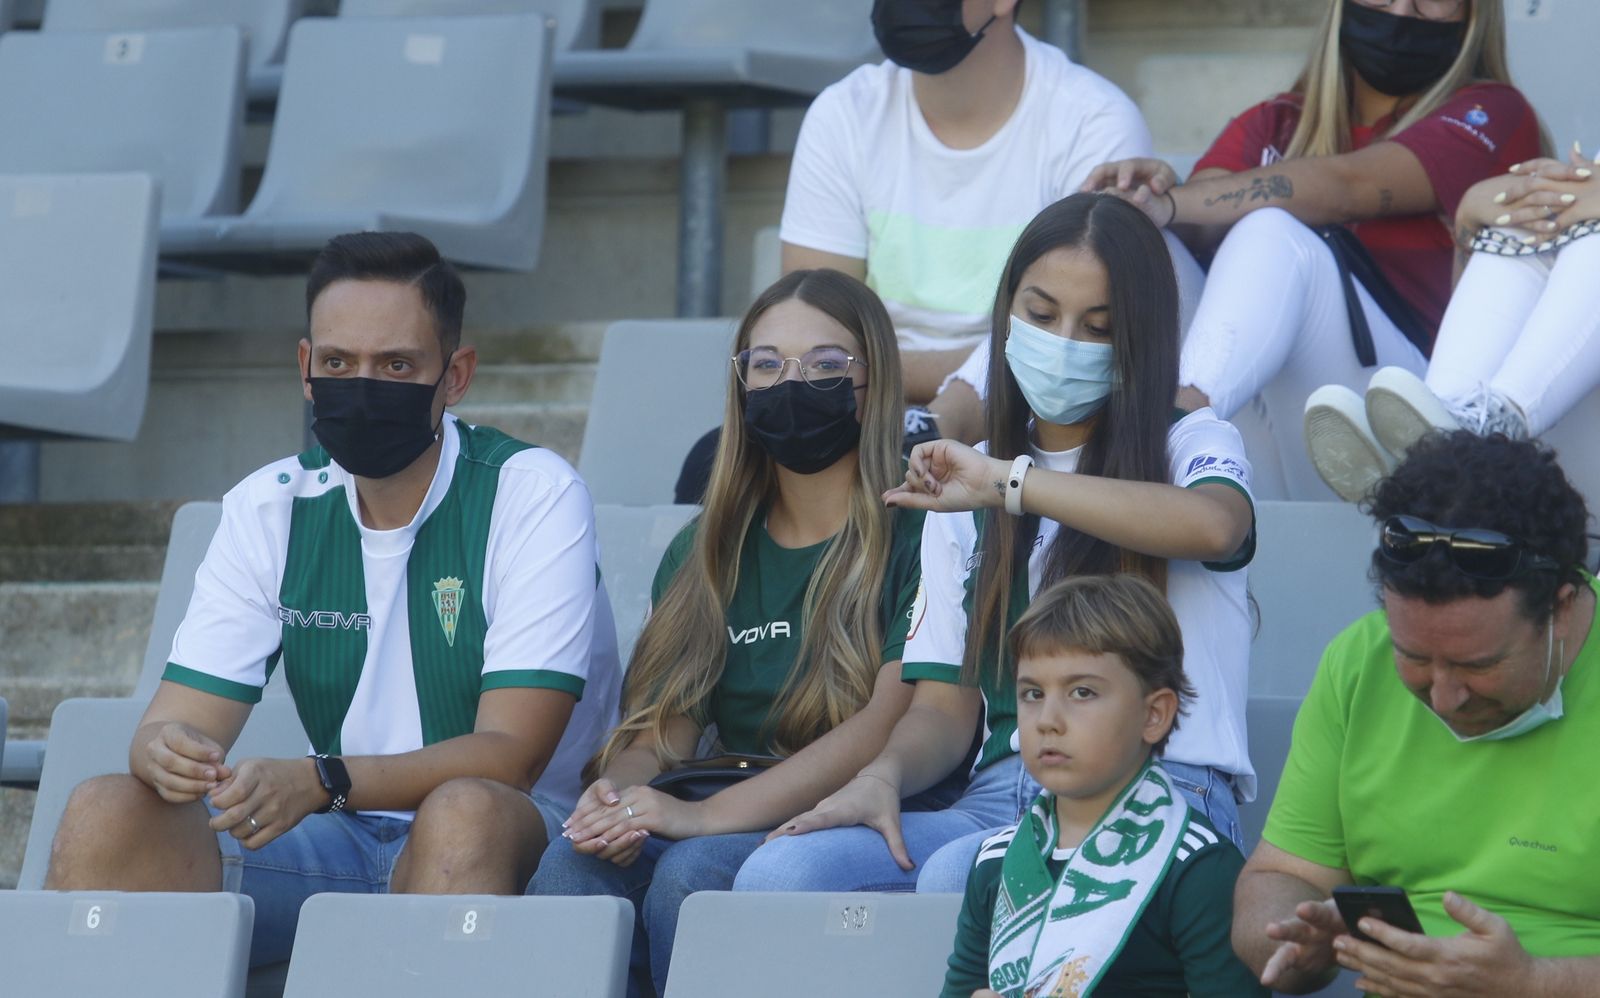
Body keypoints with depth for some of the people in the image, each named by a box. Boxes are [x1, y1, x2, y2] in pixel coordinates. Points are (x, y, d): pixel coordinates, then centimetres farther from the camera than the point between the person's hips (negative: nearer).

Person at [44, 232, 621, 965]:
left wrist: (321, 781, -34)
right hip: (341, 843, 4)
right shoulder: (268, 508, 5)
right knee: (104, 814, -19)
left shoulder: (532, 496, -10)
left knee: (461, 814, -38)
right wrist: (165, 752, -29)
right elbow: (180, 718, -2)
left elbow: (509, 754, -18)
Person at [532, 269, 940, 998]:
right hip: (731, 828, 5)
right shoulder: (707, 551, 19)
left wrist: (709, 814, -22)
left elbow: (891, 724, -13)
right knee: (570, 864, -27)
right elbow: (661, 730, 13)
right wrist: (616, 794, -14)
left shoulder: (916, 534, -1)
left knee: (692, 874, -34)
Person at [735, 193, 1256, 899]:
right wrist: (881, 777, -8)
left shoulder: (1191, 445, 8)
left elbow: (1212, 524, -20)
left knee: (959, 876, -38)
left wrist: (1003, 480, -15)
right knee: (779, 873, -26)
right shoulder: (961, 497, 24)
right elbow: (945, 707, 17)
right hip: (999, 797, 5)